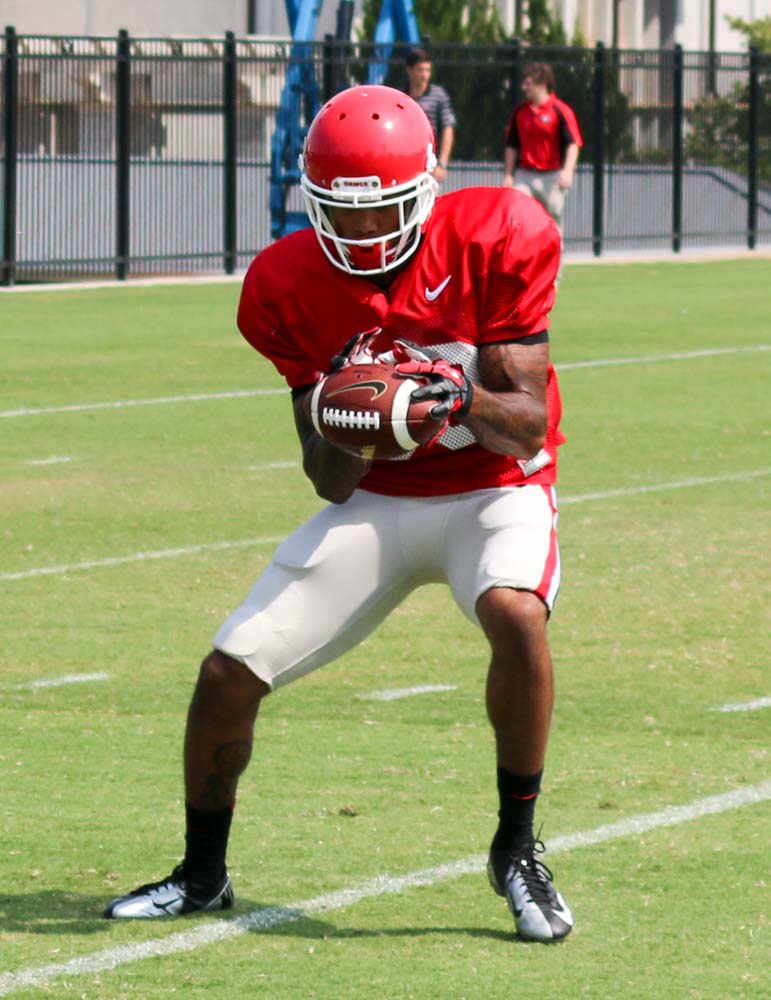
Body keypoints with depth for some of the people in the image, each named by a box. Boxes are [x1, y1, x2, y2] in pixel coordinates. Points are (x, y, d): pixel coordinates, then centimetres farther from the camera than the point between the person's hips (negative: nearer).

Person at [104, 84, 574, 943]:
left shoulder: (497, 242, -18)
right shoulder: (289, 286, -11)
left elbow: (528, 423, -17)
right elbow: (331, 484, -8)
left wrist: (465, 399, -38)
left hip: (495, 489, -3)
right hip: (376, 499, 3)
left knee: (516, 614, -34)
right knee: (229, 670, -7)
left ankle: (517, 849, -14)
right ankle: (203, 873, 19)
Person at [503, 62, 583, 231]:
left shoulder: (560, 111, -5)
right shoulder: (519, 112, 9)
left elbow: (573, 144, -10)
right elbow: (511, 146, 15)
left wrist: (567, 171, -22)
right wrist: (508, 175, 9)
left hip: (552, 177, -3)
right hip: (525, 175, 3)